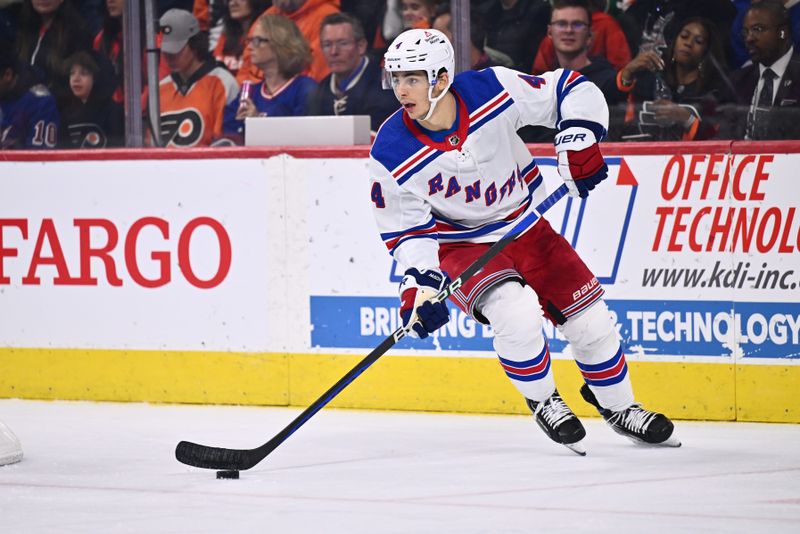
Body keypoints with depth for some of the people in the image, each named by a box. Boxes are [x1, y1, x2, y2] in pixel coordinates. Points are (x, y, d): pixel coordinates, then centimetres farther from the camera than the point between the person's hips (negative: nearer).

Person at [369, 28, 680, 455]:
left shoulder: (492, 91, -23)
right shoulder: (391, 155, -22)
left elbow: (574, 90, -14)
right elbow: (406, 228, -12)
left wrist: (578, 140, -29)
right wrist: (419, 282, -26)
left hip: (524, 224, 2)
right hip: (459, 244, -2)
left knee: (589, 318, 2)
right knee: (515, 312, -28)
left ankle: (617, 405, 29)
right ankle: (542, 402, -1)